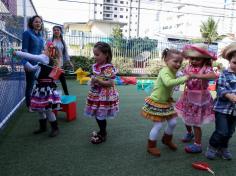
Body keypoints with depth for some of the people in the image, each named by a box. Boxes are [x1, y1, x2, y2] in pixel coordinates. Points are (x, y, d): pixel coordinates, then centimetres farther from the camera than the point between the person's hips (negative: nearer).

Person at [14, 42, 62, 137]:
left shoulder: (45, 58, -11)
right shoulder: (44, 62, 16)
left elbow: (30, 56, -14)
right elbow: (32, 68, 20)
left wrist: (17, 53, -5)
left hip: (46, 88, -10)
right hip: (41, 87, 10)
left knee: (48, 110, -3)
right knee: (40, 109, 16)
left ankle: (55, 128, 11)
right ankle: (43, 127, 31)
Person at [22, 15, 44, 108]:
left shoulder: (40, 35, 15)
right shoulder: (27, 33, -4)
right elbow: (24, 49, -10)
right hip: (31, 63, -6)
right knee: (30, 84, 3)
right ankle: (29, 105, 17)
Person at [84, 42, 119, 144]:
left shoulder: (109, 68, -20)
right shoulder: (96, 66, 6)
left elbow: (111, 83, -22)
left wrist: (99, 81, -30)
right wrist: (92, 80, 2)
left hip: (104, 96, -8)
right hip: (95, 94, 8)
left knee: (100, 116, 3)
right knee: (97, 115, 18)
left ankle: (102, 135, 23)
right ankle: (102, 131, 39)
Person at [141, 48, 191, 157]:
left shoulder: (173, 72, 5)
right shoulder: (164, 71, -23)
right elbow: (168, 83, -43)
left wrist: (169, 97, 3)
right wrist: (183, 79, -39)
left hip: (166, 102, 9)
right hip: (156, 102, -9)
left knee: (173, 122, 13)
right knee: (158, 125, -2)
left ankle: (167, 139, 40)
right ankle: (151, 146, 18)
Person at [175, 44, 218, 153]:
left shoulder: (206, 68, -17)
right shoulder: (188, 67, 1)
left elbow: (214, 76, -38)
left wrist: (197, 76, -47)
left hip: (199, 98, -6)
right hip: (188, 97, 6)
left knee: (196, 122, 0)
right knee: (186, 118, 20)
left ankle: (197, 145, 17)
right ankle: (189, 133, 49)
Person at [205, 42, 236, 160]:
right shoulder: (224, 74, -8)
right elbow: (220, 88, -17)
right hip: (222, 108, -5)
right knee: (222, 131, -6)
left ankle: (223, 148, 36)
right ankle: (212, 147, 17)